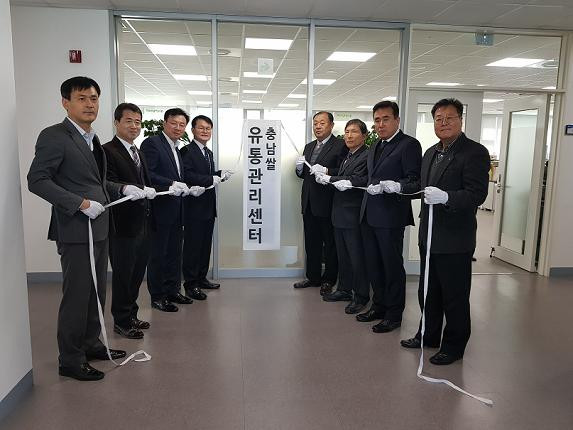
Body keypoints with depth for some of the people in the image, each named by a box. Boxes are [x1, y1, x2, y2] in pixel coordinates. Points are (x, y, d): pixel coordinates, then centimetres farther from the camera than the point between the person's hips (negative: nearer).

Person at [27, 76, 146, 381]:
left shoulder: (91, 139, 15)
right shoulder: (54, 136, -11)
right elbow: (37, 180, -18)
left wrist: (122, 189, 7)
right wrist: (81, 203, -22)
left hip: (99, 227, 9)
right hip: (75, 230, -9)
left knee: (97, 292, 17)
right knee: (77, 296, 0)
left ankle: (91, 344, 33)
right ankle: (70, 361, 16)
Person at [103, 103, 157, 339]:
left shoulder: (138, 152, 17)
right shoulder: (107, 151, -11)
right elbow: (110, 185, -20)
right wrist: (140, 190, -28)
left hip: (142, 223, 9)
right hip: (122, 225, -8)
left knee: (137, 273, 17)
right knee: (122, 274, 4)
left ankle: (131, 315, 33)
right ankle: (121, 321, 19)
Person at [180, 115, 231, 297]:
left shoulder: (208, 152, 17)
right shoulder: (187, 151, -11)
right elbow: (187, 175, -23)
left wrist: (220, 174, 2)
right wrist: (211, 179, -22)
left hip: (208, 206, 9)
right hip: (194, 206, -9)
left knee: (205, 244, 15)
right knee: (192, 245, -1)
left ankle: (201, 278, 27)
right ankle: (191, 284, 7)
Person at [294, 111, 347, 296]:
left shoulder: (340, 145, -6)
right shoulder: (309, 147, 17)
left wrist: (325, 170, -26)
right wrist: (300, 167, -2)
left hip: (327, 202, -7)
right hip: (309, 203, 7)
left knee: (330, 244, 4)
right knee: (311, 243, 14)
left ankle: (328, 280, 17)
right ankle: (313, 277, 27)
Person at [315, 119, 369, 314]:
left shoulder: (366, 156, -12)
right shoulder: (348, 156, 16)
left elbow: (356, 181, -22)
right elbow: (343, 182, 10)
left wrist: (328, 178, -16)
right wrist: (328, 179, -8)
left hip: (354, 215, -9)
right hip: (341, 213, 9)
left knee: (357, 257, 1)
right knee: (343, 255, 17)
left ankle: (361, 296, 14)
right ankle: (345, 289, 31)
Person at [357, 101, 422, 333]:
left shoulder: (409, 144, -9)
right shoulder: (375, 146, 17)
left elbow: (416, 182, -16)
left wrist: (395, 186, -32)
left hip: (390, 216, -8)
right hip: (369, 215, 8)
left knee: (392, 266, 4)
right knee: (373, 264, 17)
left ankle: (394, 314, 18)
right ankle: (379, 306, 33)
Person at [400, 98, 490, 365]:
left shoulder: (475, 152, -11)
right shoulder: (431, 152, 14)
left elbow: (477, 194, -21)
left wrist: (445, 197, -34)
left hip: (455, 239, -8)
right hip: (429, 235, 8)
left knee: (455, 296, 6)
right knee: (428, 291, 19)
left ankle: (454, 346, 23)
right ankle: (428, 335, 37)